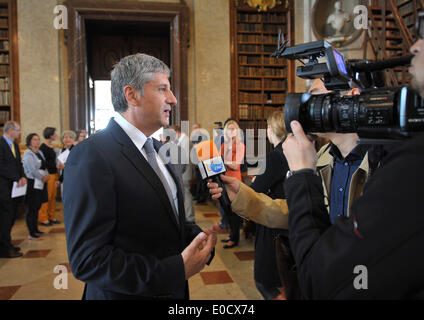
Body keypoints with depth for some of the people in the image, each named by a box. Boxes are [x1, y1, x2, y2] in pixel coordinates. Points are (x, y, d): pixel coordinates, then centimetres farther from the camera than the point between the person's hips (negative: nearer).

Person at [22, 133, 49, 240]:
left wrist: (47, 175, 0)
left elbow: (44, 166, 17)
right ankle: (31, 233, 0)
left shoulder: (40, 152, 15)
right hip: (33, 184, -8)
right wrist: (42, 177, -10)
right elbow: (32, 169, -17)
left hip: (41, 183, 8)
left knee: (37, 207, 13)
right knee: (31, 208, -4)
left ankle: (35, 229, 23)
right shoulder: (28, 154, -10)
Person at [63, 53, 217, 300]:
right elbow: (87, 259, -24)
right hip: (128, 293, -7)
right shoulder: (92, 156, -21)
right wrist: (176, 270, -27)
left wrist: (198, 236, -7)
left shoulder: (157, 149, 5)